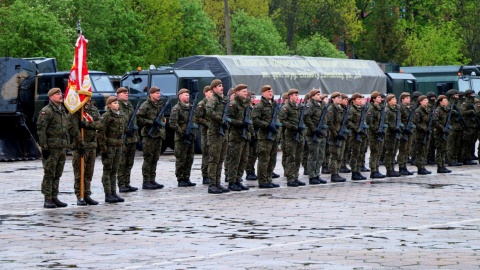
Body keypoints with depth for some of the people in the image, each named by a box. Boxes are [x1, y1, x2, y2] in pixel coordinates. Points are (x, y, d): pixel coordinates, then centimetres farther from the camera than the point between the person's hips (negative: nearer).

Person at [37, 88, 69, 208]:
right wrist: (44, 147, -17)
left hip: (62, 148, 8)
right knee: (49, 174, -4)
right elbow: (41, 129, -14)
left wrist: (66, 145, 18)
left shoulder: (63, 111, 16)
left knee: (57, 175, 10)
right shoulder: (46, 111, -9)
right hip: (51, 148, -8)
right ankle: (48, 199, -1)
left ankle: (54, 198, 15)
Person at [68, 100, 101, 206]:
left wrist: (86, 124, -19)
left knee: (89, 173, 9)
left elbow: (99, 124, -2)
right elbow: (73, 129, -15)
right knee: (79, 173, -3)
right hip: (79, 146, -6)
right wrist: (81, 144, -18)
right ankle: (79, 197, 0)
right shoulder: (75, 111, -7)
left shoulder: (94, 109, 13)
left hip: (92, 145, 6)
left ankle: (87, 195, 16)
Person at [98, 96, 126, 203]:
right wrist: (103, 148, -16)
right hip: (109, 146, -7)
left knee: (114, 171, 10)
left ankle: (114, 193, 14)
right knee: (107, 170, -1)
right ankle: (108, 195, 0)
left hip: (118, 146, 7)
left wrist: (123, 146, 15)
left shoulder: (121, 116, 12)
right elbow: (101, 133, -12)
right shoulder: (106, 116, -9)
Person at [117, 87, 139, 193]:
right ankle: (121, 185, -3)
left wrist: (134, 127, 9)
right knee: (121, 163, -4)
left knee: (129, 163, 10)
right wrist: (126, 130, -19)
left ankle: (127, 183, 16)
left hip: (132, 138, 8)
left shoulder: (130, 106, 18)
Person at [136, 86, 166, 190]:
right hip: (149, 135, -7)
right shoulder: (145, 106, -7)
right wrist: (151, 122, -18)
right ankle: (146, 182, -5)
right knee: (148, 159, -6)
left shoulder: (160, 105, 17)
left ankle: (152, 180, 14)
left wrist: (162, 123, 14)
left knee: (155, 159, 9)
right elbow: (138, 119, -15)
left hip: (158, 134, 8)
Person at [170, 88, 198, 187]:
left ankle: (186, 179, 15)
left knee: (189, 159, 8)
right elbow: (173, 123, -13)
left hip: (191, 137, 7)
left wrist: (194, 133, 10)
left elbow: (194, 120, 24)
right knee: (181, 159, -4)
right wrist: (182, 133, -16)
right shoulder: (176, 108, -7)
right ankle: (180, 180, 1)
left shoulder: (191, 107, 16)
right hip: (181, 138, -7)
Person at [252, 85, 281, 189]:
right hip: (265, 136, -8)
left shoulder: (275, 104, 18)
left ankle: (269, 180, 17)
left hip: (275, 135, 8)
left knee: (272, 160, 10)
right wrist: (267, 125, -19)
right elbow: (255, 119, -15)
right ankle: (262, 181, -3)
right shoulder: (259, 106, -6)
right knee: (264, 159, -7)